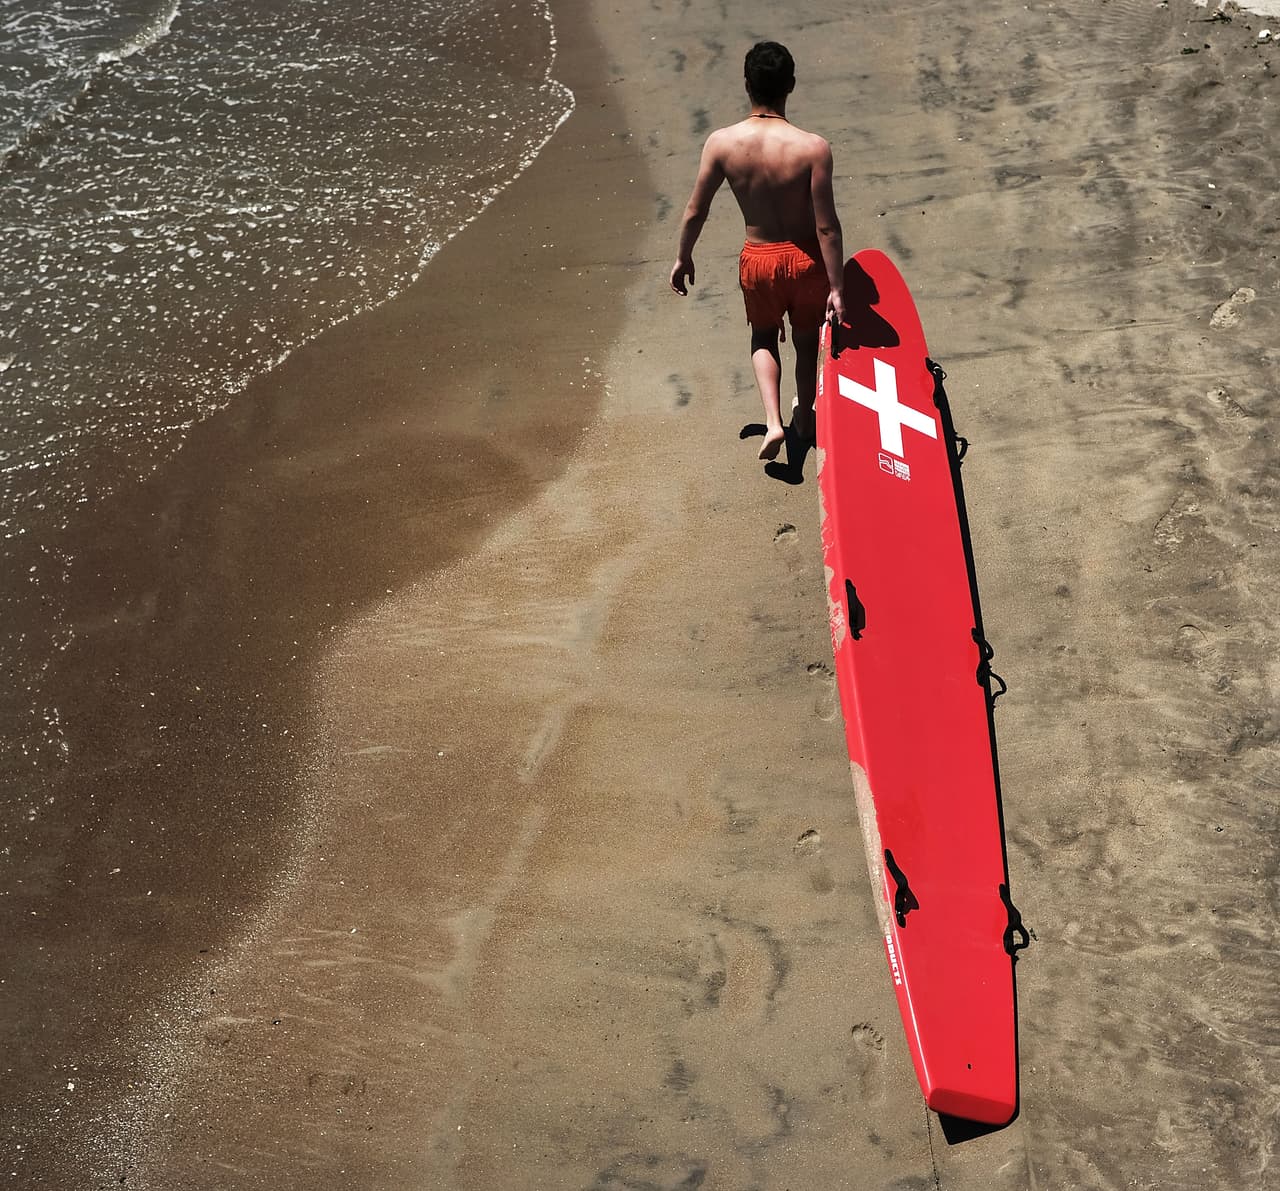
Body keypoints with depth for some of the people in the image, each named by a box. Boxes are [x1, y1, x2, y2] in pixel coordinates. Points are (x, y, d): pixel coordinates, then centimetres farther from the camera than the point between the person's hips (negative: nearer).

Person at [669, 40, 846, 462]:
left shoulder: (721, 143, -16)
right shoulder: (812, 147, -22)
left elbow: (695, 211, -7)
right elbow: (826, 226, -18)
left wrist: (682, 258, 10)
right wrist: (836, 287, -9)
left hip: (758, 258, 1)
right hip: (805, 258, -1)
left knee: (764, 337, 27)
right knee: (806, 339, 25)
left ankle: (773, 421, 9)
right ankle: (804, 417, 45)